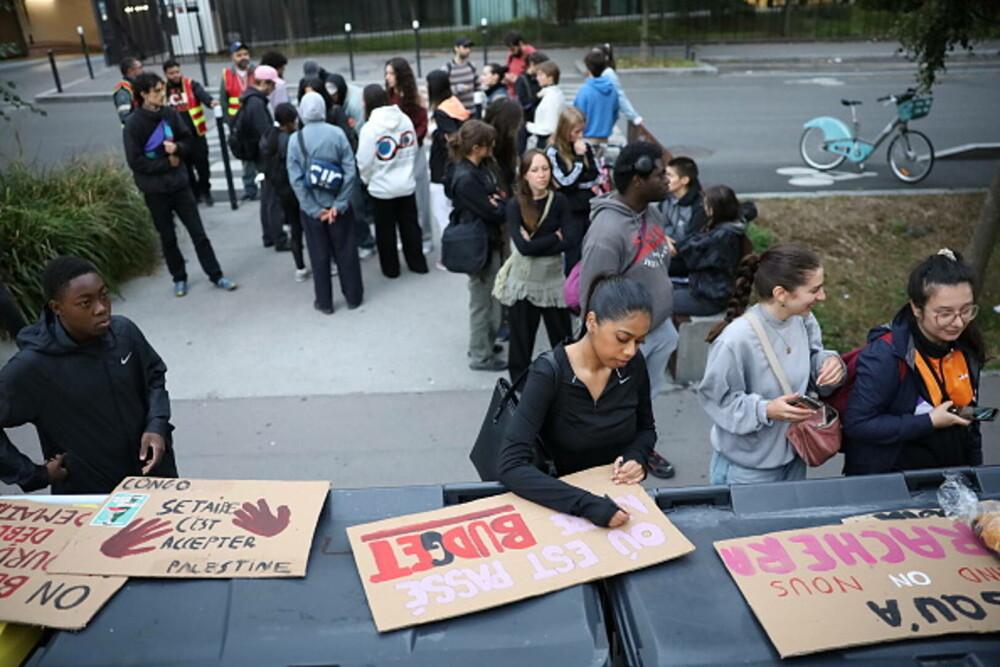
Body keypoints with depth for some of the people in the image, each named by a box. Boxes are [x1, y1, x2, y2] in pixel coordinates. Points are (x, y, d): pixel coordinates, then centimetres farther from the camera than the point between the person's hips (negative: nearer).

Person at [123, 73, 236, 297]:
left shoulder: (170, 114, -2)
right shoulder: (133, 124, -13)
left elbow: (187, 140, 7)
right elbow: (135, 161, -14)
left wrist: (177, 148, -14)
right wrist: (167, 163, -13)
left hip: (179, 183, 3)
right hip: (155, 190, -3)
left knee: (198, 232, 5)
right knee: (168, 237, 12)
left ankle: (216, 276, 13)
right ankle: (179, 278, 27)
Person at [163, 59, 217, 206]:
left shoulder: (191, 85, 1)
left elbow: (202, 94, -18)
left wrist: (210, 102, -40)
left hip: (196, 133, -2)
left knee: (202, 163, 0)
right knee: (185, 167, 8)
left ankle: (205, 191, 17)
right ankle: (193, 194, 20)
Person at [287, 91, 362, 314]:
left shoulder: (295, 139, -7)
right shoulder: (337, 133, -7)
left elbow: (296, 179, -11)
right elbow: (350, 171, -12)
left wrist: (314, 209, -8)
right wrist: (339, 204, -10)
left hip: (311, 208, 0)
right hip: (337, 205, 0)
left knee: (319, 255, 10)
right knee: (346, 251, 12)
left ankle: (325, 302, 19)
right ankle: (353, 297, 22)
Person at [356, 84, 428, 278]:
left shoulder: (370, 127, -18)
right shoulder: (405, 119, -5)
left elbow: (364, 162, -14)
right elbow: (413, 150, 4)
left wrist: (367, 179, 6)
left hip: (381, 188, -4)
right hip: (406, 184, 4)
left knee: (385, 230, 11)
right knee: (409, 225, 16)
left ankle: (391, 268, 22)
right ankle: (417, 263, 26)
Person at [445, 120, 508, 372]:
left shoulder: (478, 170, 5)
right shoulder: (466, 179, -25)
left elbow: (494, 193, 11)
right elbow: (493, 212, -25)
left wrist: (498, 201, -12)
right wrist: (503, 205, -4)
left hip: (489, 243, 9)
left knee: (488, 298, 22)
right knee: (482, 302, 5)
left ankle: (483, 343, 38)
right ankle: (481, 356, 21)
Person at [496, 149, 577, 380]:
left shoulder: (559, 201, -1)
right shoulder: (515, 204, -7)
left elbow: (571, 240, -11)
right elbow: (523, 246, -17)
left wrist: (535, 244, -16)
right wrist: (555, 237, -10)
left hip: (553, 278, 2)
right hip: (523, 280, -2)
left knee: (563, 339, 10)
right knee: (522, 338, 9)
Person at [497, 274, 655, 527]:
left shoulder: (633, 364, -6)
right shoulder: (549, 374, -20)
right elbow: (510, 465, -26)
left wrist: (635, 458, -9)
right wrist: (587, 504, -34)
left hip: (620, 497, 2)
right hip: (564, 504, -2)